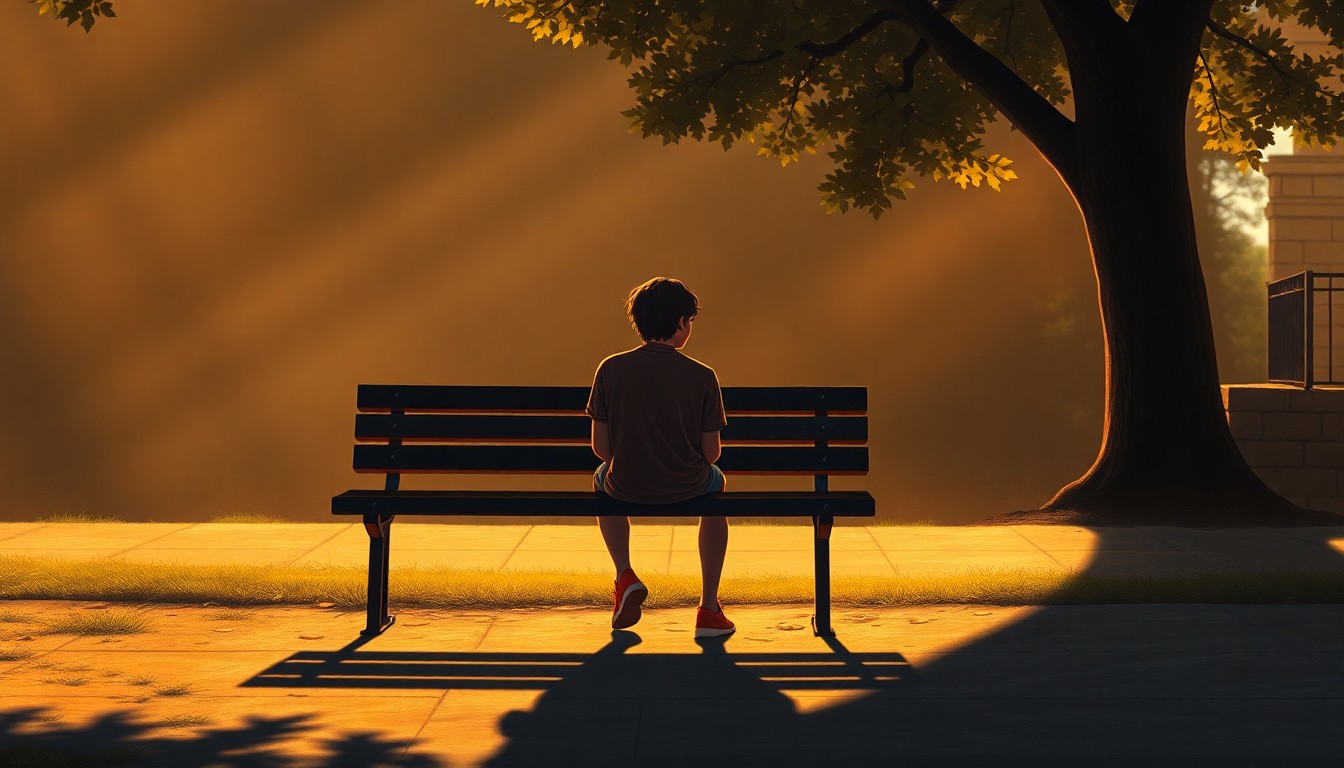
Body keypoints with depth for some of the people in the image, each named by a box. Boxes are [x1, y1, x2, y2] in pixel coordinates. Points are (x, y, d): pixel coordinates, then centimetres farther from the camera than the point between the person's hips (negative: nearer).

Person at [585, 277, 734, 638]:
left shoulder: (610, 369, -8)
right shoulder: (702, 376, -11)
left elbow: (601, 447, -4)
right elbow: (711, 452, -6)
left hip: (626, 486, 1)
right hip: (686, 487, -1)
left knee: (602, 479, 38)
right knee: (716, 482, 36)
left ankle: (624, 574, 21)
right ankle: (709, 609, 31)